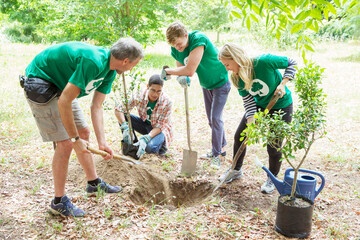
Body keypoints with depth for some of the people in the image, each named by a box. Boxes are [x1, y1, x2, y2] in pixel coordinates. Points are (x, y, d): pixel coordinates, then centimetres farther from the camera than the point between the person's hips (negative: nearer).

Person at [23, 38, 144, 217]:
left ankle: (94, 182, 30)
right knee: (65, 143, -12)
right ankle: (59, 201, 5)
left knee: (83, 132, 13)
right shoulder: (93, 62, -32)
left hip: (59, 86, 10)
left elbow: (96, 107, 0)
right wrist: (75, 139, -24)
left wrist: (102, 142, -6)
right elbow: (64, 103, -32)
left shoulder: (109, 71, -1)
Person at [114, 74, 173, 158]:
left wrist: (145, 139, -41)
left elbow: (160, 126, -25)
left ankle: (162, 144, 3)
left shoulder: (167, 102, -27)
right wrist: (125, 127, -37)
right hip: (145, 125, 4)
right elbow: (118, 109, -21)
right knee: (124, 116, -21)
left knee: (150, 147, -34)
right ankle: (133, 144, -3)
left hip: (161, 129, -4)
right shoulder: (139, 96, -21)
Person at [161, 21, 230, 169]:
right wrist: (181, 78, -32)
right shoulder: (176, 48, -13)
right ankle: (221, 147, 30)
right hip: (205, 84, 7)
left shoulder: (199, 39, -36)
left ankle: (217, 154, 4)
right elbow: (181, 69, -6)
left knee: (216, 118, -8)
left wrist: (167, 71, -27)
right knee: (211, 119, 13)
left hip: (220, 83, -7)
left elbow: (190, 70, -41)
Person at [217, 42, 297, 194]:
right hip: (259, 106, 6)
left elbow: (292, 63, -15)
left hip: (281, 106, -5)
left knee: (273, 146, -3)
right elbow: (248, 101, -10)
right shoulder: (238, 78, -13)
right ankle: (236, 170, 30)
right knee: (239, 136, 6)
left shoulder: (264, 61, -29)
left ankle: (272, 179, 25)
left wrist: (283, 83, -26)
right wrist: (251, 123, -23)